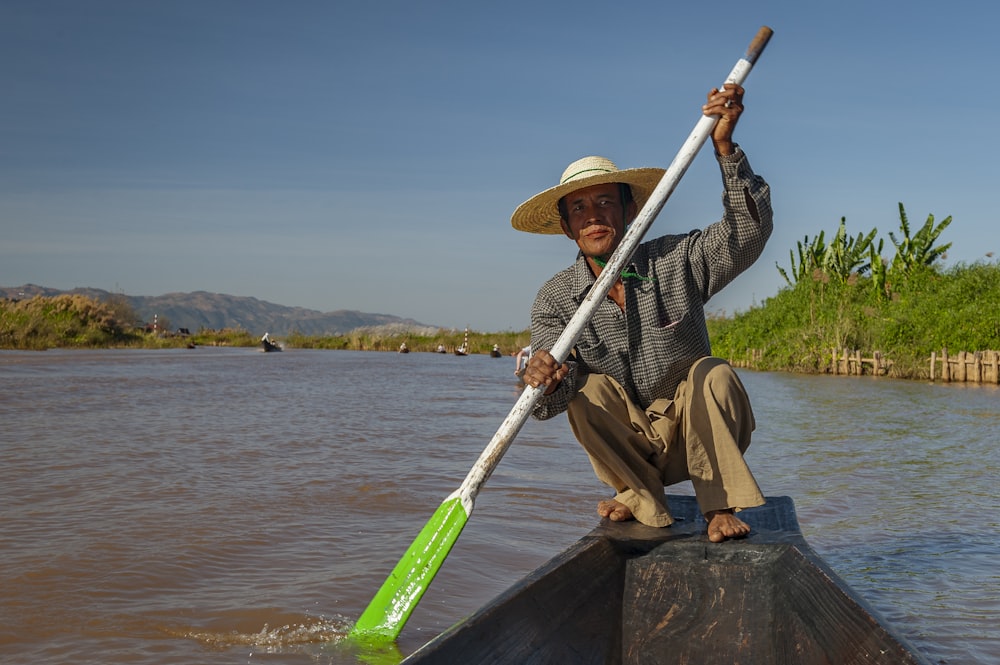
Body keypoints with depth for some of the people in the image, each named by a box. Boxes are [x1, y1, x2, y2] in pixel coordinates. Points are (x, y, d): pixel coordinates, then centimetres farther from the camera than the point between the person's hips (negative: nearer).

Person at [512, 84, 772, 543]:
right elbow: (545, 405, -19)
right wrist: (541, 381, -45)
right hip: (627, 446, 1)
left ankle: (719, 508, -15)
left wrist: (725, 147, -34)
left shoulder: (676, 262, -8)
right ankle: (640, 497, -8)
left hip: (692, 437, 0)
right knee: (586, 389, -27)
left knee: (713, 374, -28)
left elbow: (749, 230, -22)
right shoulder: (555, 299, -9)